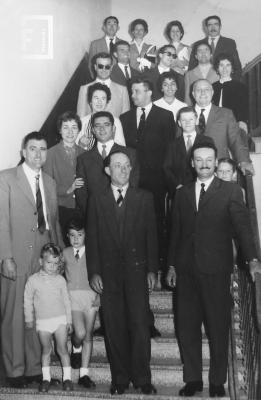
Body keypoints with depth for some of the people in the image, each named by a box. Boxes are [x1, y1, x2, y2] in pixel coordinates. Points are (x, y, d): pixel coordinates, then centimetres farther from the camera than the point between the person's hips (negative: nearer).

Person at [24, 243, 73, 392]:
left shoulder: (60, 279, 0)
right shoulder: (33, 280, -3)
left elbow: (66, 300, 5)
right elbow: (28, 300, 5)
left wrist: (69, 321, 5)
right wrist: (29, 319, 6)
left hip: (60, 319, 0)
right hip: (42, 320, 0)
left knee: (62, 348, 1)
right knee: (46, 349, 8)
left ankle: (67, 377, 10)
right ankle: (46, 378, 18)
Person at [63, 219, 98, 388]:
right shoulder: (65, 253, 6)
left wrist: (99, 295, -8)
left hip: (91, 295, 0)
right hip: (72, 295, 0)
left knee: (88, 335, 1)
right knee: (80, 333, -14)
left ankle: (84, 374, 8)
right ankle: (76, 349, 22)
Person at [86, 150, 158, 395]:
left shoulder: (144, 198, 7)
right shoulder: (97, 201, 8)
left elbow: (151, 235, 5)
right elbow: (92, 239, 6)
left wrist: (152, 270, -1)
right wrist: (94, 272, -1)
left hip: (137, 270, -1)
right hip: (108, 272, 1)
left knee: (140, 325, -4)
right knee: (114, 327, 4)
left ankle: (142, 378, 6)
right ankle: (120, 378, 15)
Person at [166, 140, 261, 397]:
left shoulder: (230, 191, 1)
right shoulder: (182, 194, 13)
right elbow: (175, 232, 15)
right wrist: (172, 265, 12)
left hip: (216, 270, -3)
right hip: (186, 271, 3)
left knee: (218, 328, 4)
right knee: (187, 326, 6)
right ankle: (192, 379, 19)